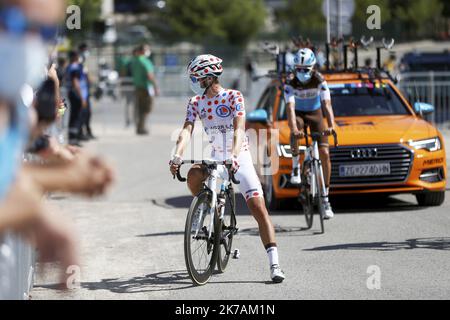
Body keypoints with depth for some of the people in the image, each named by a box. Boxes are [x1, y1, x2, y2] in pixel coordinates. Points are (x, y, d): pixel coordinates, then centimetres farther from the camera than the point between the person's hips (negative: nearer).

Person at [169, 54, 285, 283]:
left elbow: (239, 129, -27)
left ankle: (274, 264, -18)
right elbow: (187, 130, -15)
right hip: (216, 157, 4)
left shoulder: (234, 97, -15)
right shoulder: (196, 103, -2)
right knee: (193, 176, -30)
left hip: (239, 157, -4)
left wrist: (234, 156, -44)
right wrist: (177, 156, -33)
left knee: (258, 208, -15)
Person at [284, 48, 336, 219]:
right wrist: (294, 128, -50)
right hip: (298, 114, -1)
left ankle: (325, 197, -4)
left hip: (315, 113, 1)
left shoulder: (319, 81, -22)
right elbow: (290, 107, -33)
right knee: (295, 134, -39)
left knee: (324, 153, -10)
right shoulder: (291, 84, -23)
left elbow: (327, 105, -31)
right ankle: (295, 167, -17)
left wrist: (331, 126, -48)